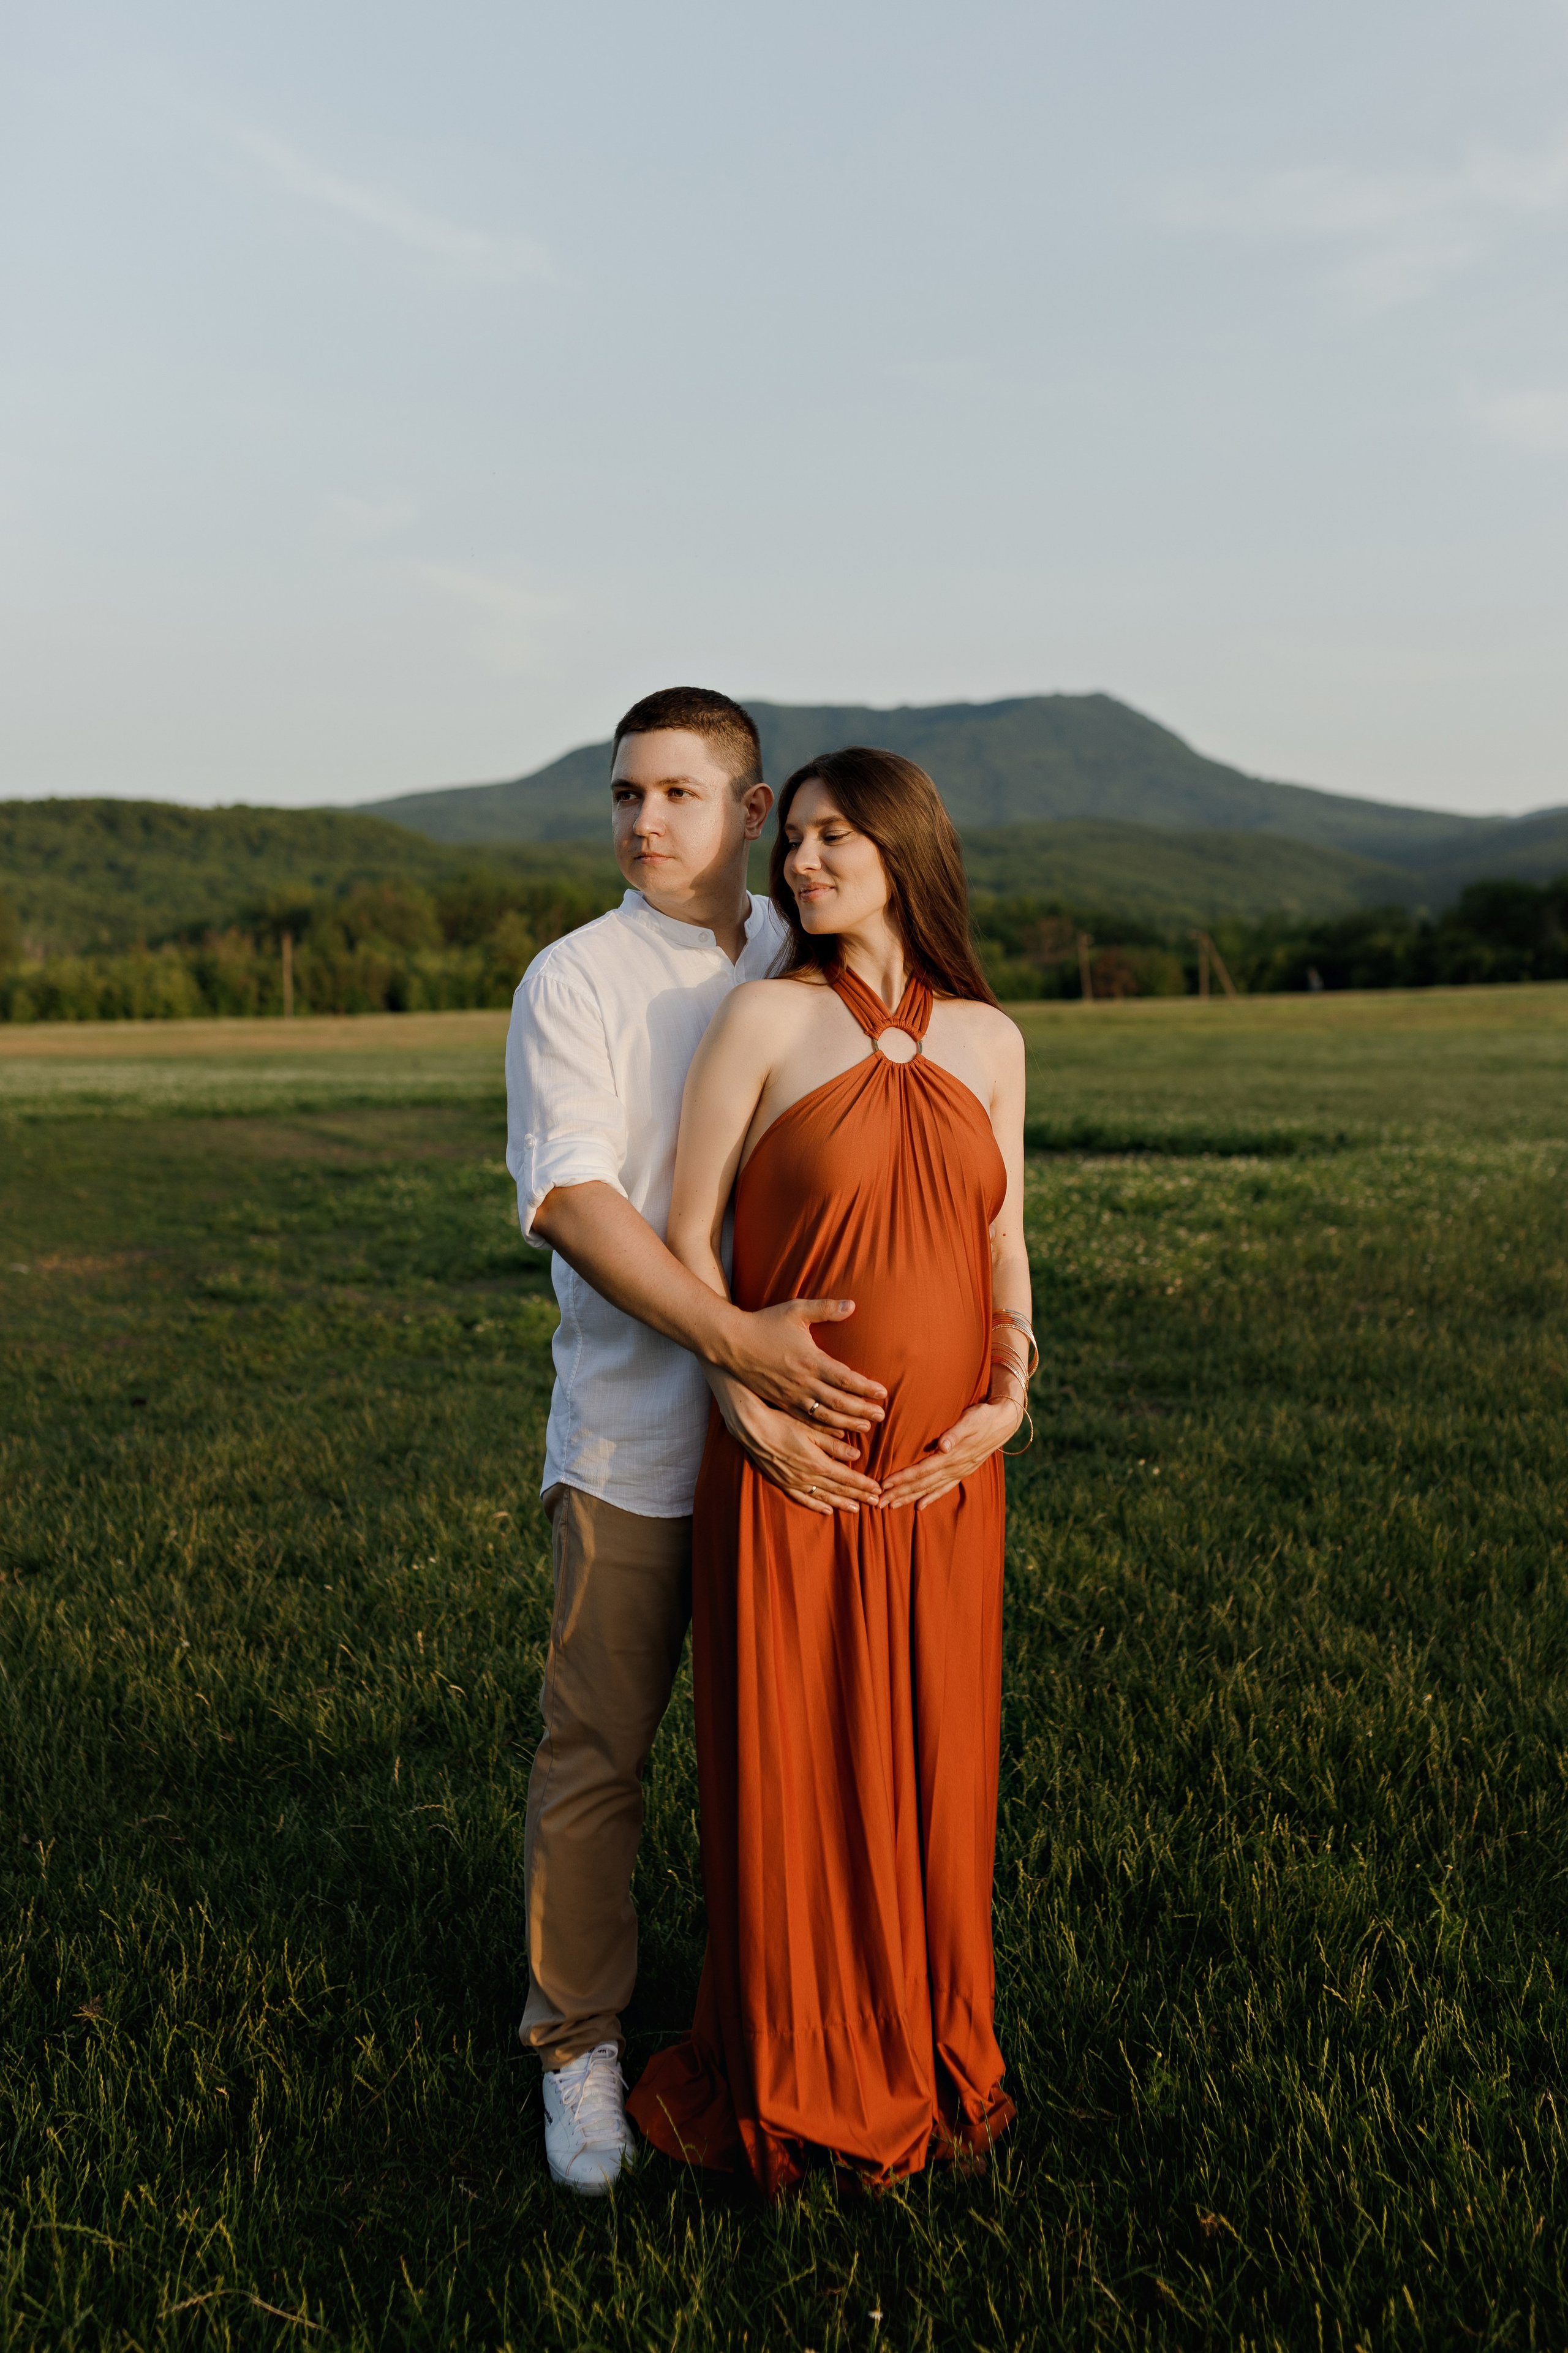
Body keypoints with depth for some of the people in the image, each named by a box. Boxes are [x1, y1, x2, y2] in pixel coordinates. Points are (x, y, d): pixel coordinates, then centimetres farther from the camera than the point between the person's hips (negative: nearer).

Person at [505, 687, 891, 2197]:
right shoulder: (574, 982, -4)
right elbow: (571, 1202, -15)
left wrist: (767, 1392, -10)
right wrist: (736, 1340, -27)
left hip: (801, 1438, 3)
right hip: (633, 1437, -3)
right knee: (596, 1751, 5)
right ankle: (579, 2045, 23)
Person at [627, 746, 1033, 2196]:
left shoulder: (989, 1040, 6)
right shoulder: (766, 1015, -5)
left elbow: (1004, 1244, 12)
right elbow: (685, 1236, -5)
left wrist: (1009, 1398, -3)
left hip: (946, 1478, 3)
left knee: (936, 1764, 13)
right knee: (790, 1766, 7)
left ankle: (934, 2055, 35)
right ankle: (797, 2082, 28)